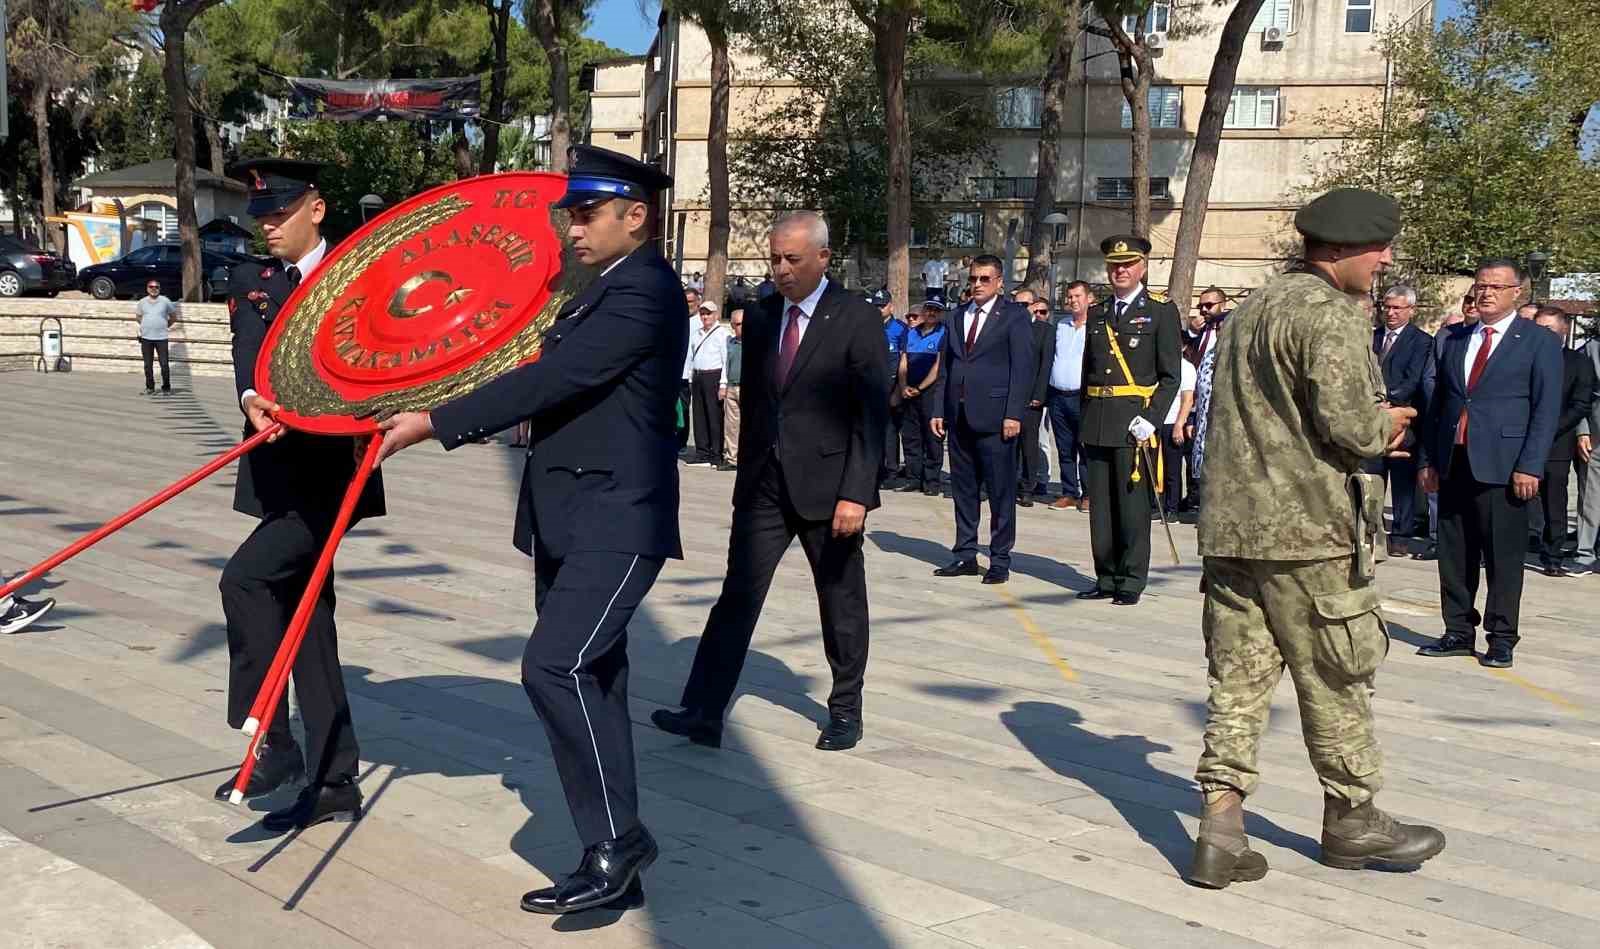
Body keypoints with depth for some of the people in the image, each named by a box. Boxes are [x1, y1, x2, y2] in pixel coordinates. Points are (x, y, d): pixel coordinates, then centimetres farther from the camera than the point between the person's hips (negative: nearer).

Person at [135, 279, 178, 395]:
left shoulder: (165, 301, 0)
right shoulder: (142, 302, 6)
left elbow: (173, 316, 12)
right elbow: (138, 316, 22)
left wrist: (167, 326, 8)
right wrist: (145, 325, 16)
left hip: (161, 337, -2)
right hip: (146, 337, 2)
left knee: (164, 364, -4)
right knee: (148, 365, 7)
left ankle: (166, 388, 5)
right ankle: (150, 387, 16)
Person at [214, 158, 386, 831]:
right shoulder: (249, 282, 10)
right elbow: (249, 352, -8)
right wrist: (251, 399, -29)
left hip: (332, 470, -5)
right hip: (276, 469, 5)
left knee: (245, 579, -21)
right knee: (306, 617, 8)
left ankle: (274, 744, -11)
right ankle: (333, 784, 15)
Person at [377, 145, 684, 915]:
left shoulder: (644, 292, -14)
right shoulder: (605, 290, 18)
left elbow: (551, 380, -21)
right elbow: (555, 381, 22)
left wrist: (434, 423, -19)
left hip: (615, 521, -10)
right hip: (573, 521, 10)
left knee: (556, 668, -20)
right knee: (586, 681, 10)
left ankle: (616, 844, -7)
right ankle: (615, 862, 17)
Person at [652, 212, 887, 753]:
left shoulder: (857, 321, -7)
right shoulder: (763, 317, 9)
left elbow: (872, 415, -12)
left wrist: (856, 493, -18)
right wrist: (747, 474, 14)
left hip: (826, 484, -4)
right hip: (764, 483, 4)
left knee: (841, 602, 9)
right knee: (738, 594, -2)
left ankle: (845, 711, 24)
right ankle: (703, 713, -4)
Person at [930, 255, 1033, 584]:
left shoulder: (1014, 317, -1)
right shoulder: (955, 318, 16)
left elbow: (1022, 368, -6)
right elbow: (945, 367, 16)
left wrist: (1013, 414, -13)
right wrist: (939, 411, 9)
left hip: (994, 417, -6)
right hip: (959, 417, 6)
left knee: (1001, 492, -1)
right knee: (963, 489, 10)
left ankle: (1000, 560, 5)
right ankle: (965, 555, 17)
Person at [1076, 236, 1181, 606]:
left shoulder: (1161, 310, 0)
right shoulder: (1097, 313, 15)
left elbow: (1171, 375, -4)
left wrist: (1151, 419, -14)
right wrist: (1086, 421, 12)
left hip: (1135, 420, -5)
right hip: (1096, 422, 5)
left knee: (1133, 504, -3)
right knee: (1100, 504, 7)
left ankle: (1131, 582, 5)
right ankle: (1106, 578, 16)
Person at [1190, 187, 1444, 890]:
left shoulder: (1253, 306, 17)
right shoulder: (1328, 314, -13)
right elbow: (1349, 427, -21)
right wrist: (1386, 425, 1)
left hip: (1230, 525, 8)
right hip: (1308, 529, -8)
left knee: (1239, 677, 6)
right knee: (1336, 680, 8)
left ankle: (1220, 827, 3)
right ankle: (1351, 820, 23)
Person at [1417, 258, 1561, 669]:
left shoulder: (1539, 341, 1)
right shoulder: (1454, 339, 15)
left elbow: (1547, 408, -5)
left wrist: (1530, 466, -12)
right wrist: (1428, 458, 10)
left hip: (1502, 466, -5)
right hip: (1453, 462, 5)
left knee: (1503, 555, 0)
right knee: (1454, 554, 8)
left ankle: (1501, 638, 9)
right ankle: (1458, 632, 17)